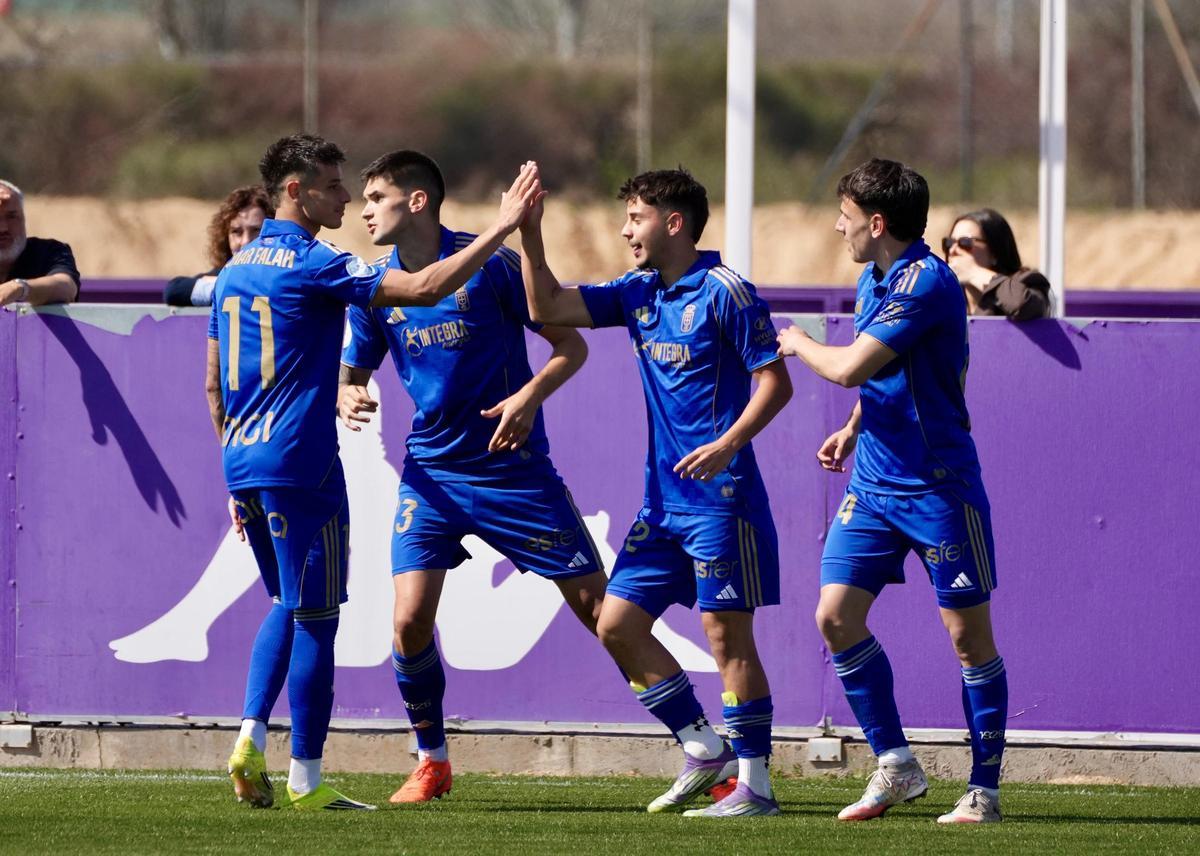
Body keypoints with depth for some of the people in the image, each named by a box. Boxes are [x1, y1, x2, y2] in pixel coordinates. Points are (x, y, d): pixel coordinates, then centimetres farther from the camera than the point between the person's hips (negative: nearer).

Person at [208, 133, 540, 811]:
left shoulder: (236, 269, 13)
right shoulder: (313, 265, -11)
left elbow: (215, 385, 18)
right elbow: (424, 288, -21)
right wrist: (503, 228, -17)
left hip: (245, 466, 8)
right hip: (300, 464, -8)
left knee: (289, 604, 21)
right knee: (314, 615, -1)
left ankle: (251, 736, 6)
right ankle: (306, 780, 1)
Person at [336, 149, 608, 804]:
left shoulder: (490, 264, -10)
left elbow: (570, 345, -6)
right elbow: (351, 375, 13)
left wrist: (530, 395, -24)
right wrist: (348, 399, -11)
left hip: (513, 467, -3)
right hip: (431, 473, 3)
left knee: (598, 607, -3)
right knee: (410, 620, -12)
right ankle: (431, 762, 10)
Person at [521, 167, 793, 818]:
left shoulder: (723, 292, -10)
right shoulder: (638, 294, 12)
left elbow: (774, 381, -12)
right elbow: (548, 308, 9)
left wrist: (729, 443, -25)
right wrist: (529, 236, -2)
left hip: (720, 496, -8)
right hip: (663, 499, 8)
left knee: (726, 633, -7)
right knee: (617, 623, 5)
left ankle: (754, 784, -3)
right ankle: (703, 751, 14)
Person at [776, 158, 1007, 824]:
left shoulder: (925, 282, -18)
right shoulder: (873, 281, 11)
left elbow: (850, 369, -22)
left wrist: (800, 344, -4)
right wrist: (853, 431, 15)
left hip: (938, 486, -9)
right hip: (874, 481, 9)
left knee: (968, 633, -2)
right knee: (836, 616, -1)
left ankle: (984, 789, 4)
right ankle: (895, 767, 9)